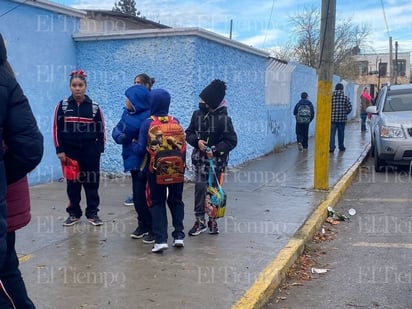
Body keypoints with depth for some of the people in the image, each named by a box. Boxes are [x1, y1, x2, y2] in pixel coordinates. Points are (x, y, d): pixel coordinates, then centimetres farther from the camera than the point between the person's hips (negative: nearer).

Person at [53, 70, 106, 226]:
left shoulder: (94, 107, 1)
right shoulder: (62, 105, 0)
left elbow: (101, 129, 5)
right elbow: (56, 128, 1)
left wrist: (99, 149, -1)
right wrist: (59, 150, -4)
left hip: (90, 151, 0)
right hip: (70, 151, 0)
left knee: (91, 182, 3)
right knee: (72, 183, 8)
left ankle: (92, 213, 14)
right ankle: (74, 213, 19)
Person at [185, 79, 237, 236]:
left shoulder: (223, 118, -13)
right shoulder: (197, 114, -1)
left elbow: (231, 141, -10)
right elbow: (189, 133, 8)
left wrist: (215, 150, -19)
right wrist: (197, 141, -12)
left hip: (216, 161, -2)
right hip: (200, 159, 2)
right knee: (200, 187, -4)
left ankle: (213, 220, 24)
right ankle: (200, 220, 7)